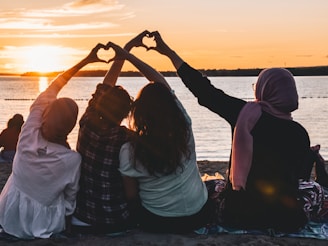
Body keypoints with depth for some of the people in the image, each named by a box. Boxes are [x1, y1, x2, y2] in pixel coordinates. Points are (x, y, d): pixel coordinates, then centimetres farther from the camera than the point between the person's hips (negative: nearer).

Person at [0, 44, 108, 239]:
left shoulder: (28, 136, -23)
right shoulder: (73, 159, -30)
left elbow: (50, 91, -11)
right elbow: (72, 198, -11)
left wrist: (86, 61, -4)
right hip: (42, 228, -3)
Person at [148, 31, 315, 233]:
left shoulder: (244, 113, -11)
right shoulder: (299, 133, -10)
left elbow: (205, 91, -4)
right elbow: (302, 178, 1)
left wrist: (169, 52, 4)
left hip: (238, 214, 1)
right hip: (284, 219, -1)